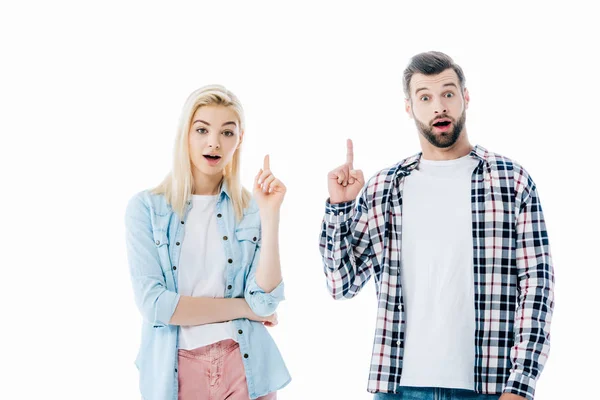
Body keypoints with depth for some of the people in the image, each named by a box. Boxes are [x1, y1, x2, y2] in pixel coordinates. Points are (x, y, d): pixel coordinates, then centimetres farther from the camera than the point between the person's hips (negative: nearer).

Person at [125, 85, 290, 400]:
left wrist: (270, 214, -16)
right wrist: (242, 307, -8)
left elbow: (264, 301, -10)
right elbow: (153, 303, -14)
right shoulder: (146, 208, -5)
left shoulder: (253, 210, 0)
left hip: (244, 366, 1)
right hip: (173, 371, -1)